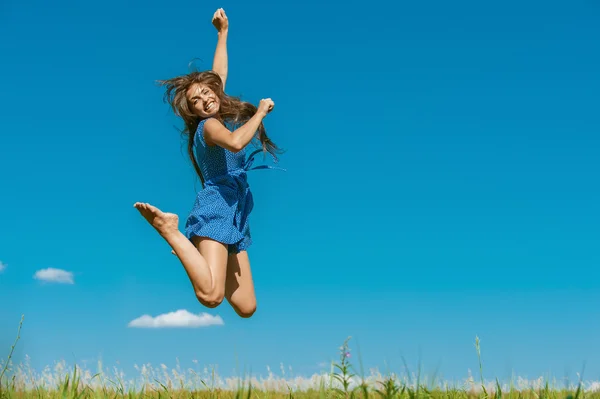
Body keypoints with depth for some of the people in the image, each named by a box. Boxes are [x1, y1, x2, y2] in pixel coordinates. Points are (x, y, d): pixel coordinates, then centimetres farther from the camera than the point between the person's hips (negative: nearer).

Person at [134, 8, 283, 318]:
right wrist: (260, 112, -10)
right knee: (210, 296, -31)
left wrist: (223, 33, 44)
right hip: (217, 208, -9)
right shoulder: (209, 124, -2)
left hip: (233, 217, 9)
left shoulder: (219, 118, 22)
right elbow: (235, 142, -26)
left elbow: (219, 74, 37)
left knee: (247, 308, 3)